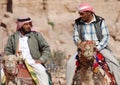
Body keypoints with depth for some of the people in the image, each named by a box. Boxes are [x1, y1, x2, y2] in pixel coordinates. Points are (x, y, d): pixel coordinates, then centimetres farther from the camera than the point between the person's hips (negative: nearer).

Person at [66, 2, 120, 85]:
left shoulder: (100, 21, -3)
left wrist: (97, 48, -19)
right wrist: (79, 42, -15)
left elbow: (106, 37, -6)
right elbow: (75, 37, 8)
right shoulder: (78, 23, 3)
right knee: (70, 63, -21)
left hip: (100, 47, -2)